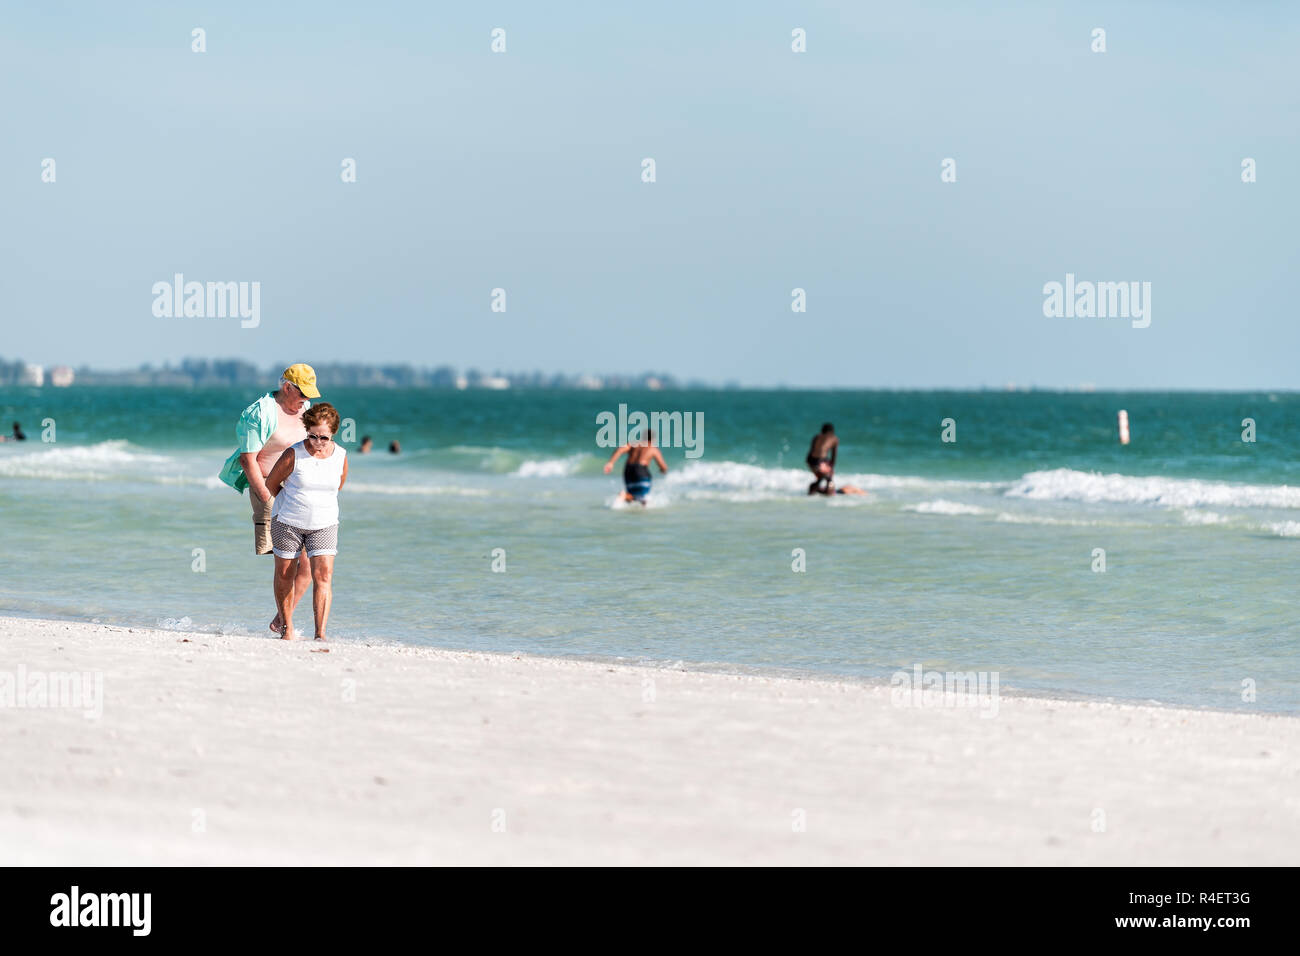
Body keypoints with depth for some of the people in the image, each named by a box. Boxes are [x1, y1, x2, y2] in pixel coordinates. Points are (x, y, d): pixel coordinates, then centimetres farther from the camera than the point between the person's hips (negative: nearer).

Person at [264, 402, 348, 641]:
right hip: (288, 523, -1)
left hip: (324, 525, 1)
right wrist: (291, 504, 10)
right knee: (285, 575, 9)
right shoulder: (294, 455, -12)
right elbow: (271, 483, 1)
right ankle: (287, 628, 27)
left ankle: (320, 634, -14)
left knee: (323, 576, -12)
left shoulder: (341, 456, -3)